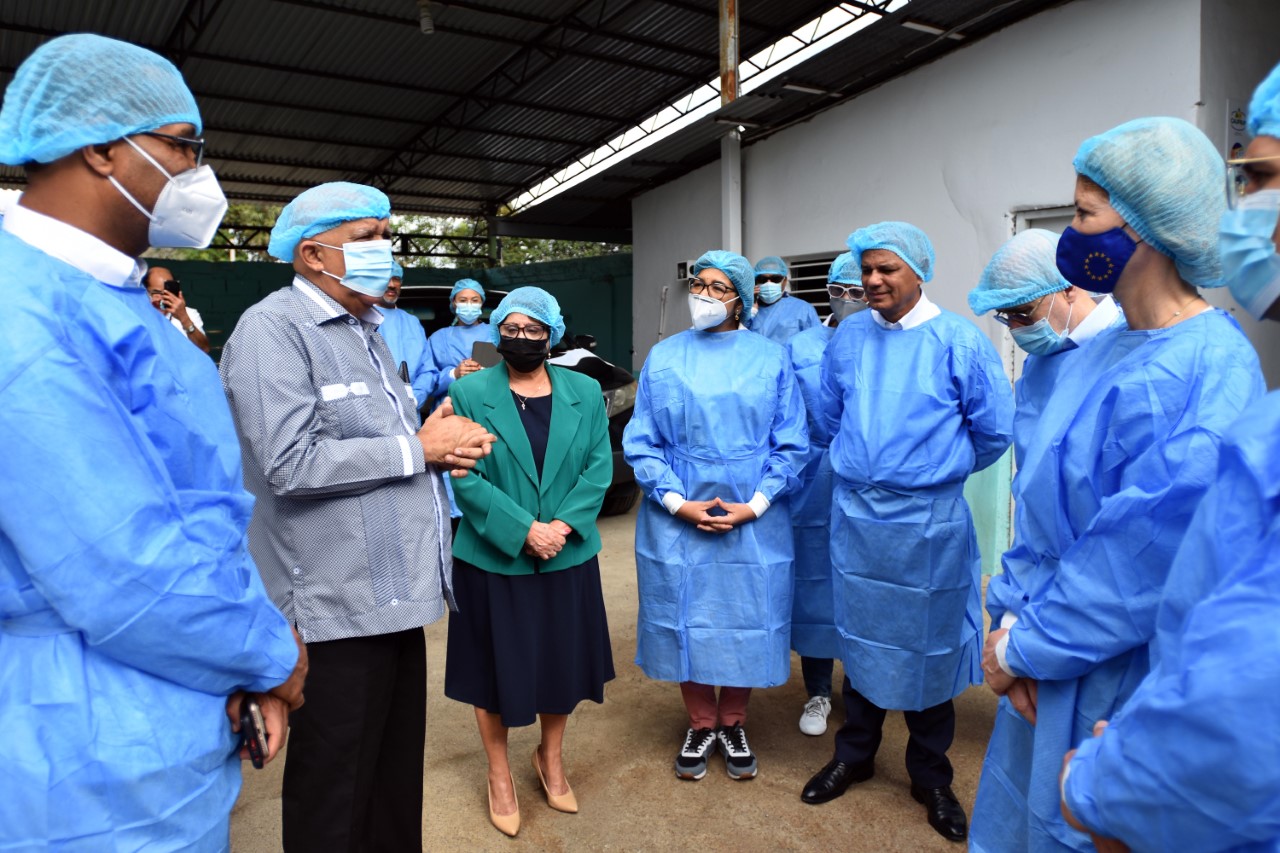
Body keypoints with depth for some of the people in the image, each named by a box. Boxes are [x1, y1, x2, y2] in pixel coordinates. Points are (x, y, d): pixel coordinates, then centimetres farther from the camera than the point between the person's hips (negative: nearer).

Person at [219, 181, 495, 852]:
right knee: (336, 793, 8)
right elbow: (289, 464, -24)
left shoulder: (365, 329, 16)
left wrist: (441, 443, 1)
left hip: (397, 592, 9)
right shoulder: (273, 329, -14)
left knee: (398, 771, 20)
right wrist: (418, 448, -16)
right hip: (338, 603, -9)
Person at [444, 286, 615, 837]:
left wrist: (565, 525, -16)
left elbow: (600, 465, -2)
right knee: (495, 667, 10)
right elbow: (465, 478, -12)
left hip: (568, 559, 3)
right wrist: (522, 531, -20)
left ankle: (551, 760, 40)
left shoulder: (584, 392, 3)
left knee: (561, 663, 15)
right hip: (493, 560, -2)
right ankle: (499, 775, 33)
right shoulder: (469, 393, -6)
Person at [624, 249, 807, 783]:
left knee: (746, 619, 9)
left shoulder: (770, 358, 1)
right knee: (687, 618, 10)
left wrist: (754, 505, -12)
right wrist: (679, 503, -11)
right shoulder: (662, 359, 3)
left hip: (754, 520, 0)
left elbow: (791, 444, -1)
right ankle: (700, 725, 32)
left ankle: (733, 724, 32)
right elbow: (640, 443, 1)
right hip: (678, 519, 1)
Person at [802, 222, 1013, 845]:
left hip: (928, 521, -3)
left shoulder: (958, 341, -9)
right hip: (855, 513, 3)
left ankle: (930, 777, 30)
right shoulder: (847, 337, 3)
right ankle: (854, 754, 35)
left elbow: (994, 429, -2)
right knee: (860, 637, 16)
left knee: (928, 647, 10)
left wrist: (941, 469, 10)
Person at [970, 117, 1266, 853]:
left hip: (1124, 679, -7)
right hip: (1053, 663, 7)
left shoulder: (1208, 370, -22)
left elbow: (1145, 554, -24)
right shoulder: (1108, 351, 5)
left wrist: (1023, 646, -14)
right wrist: (1016, 620, -3)